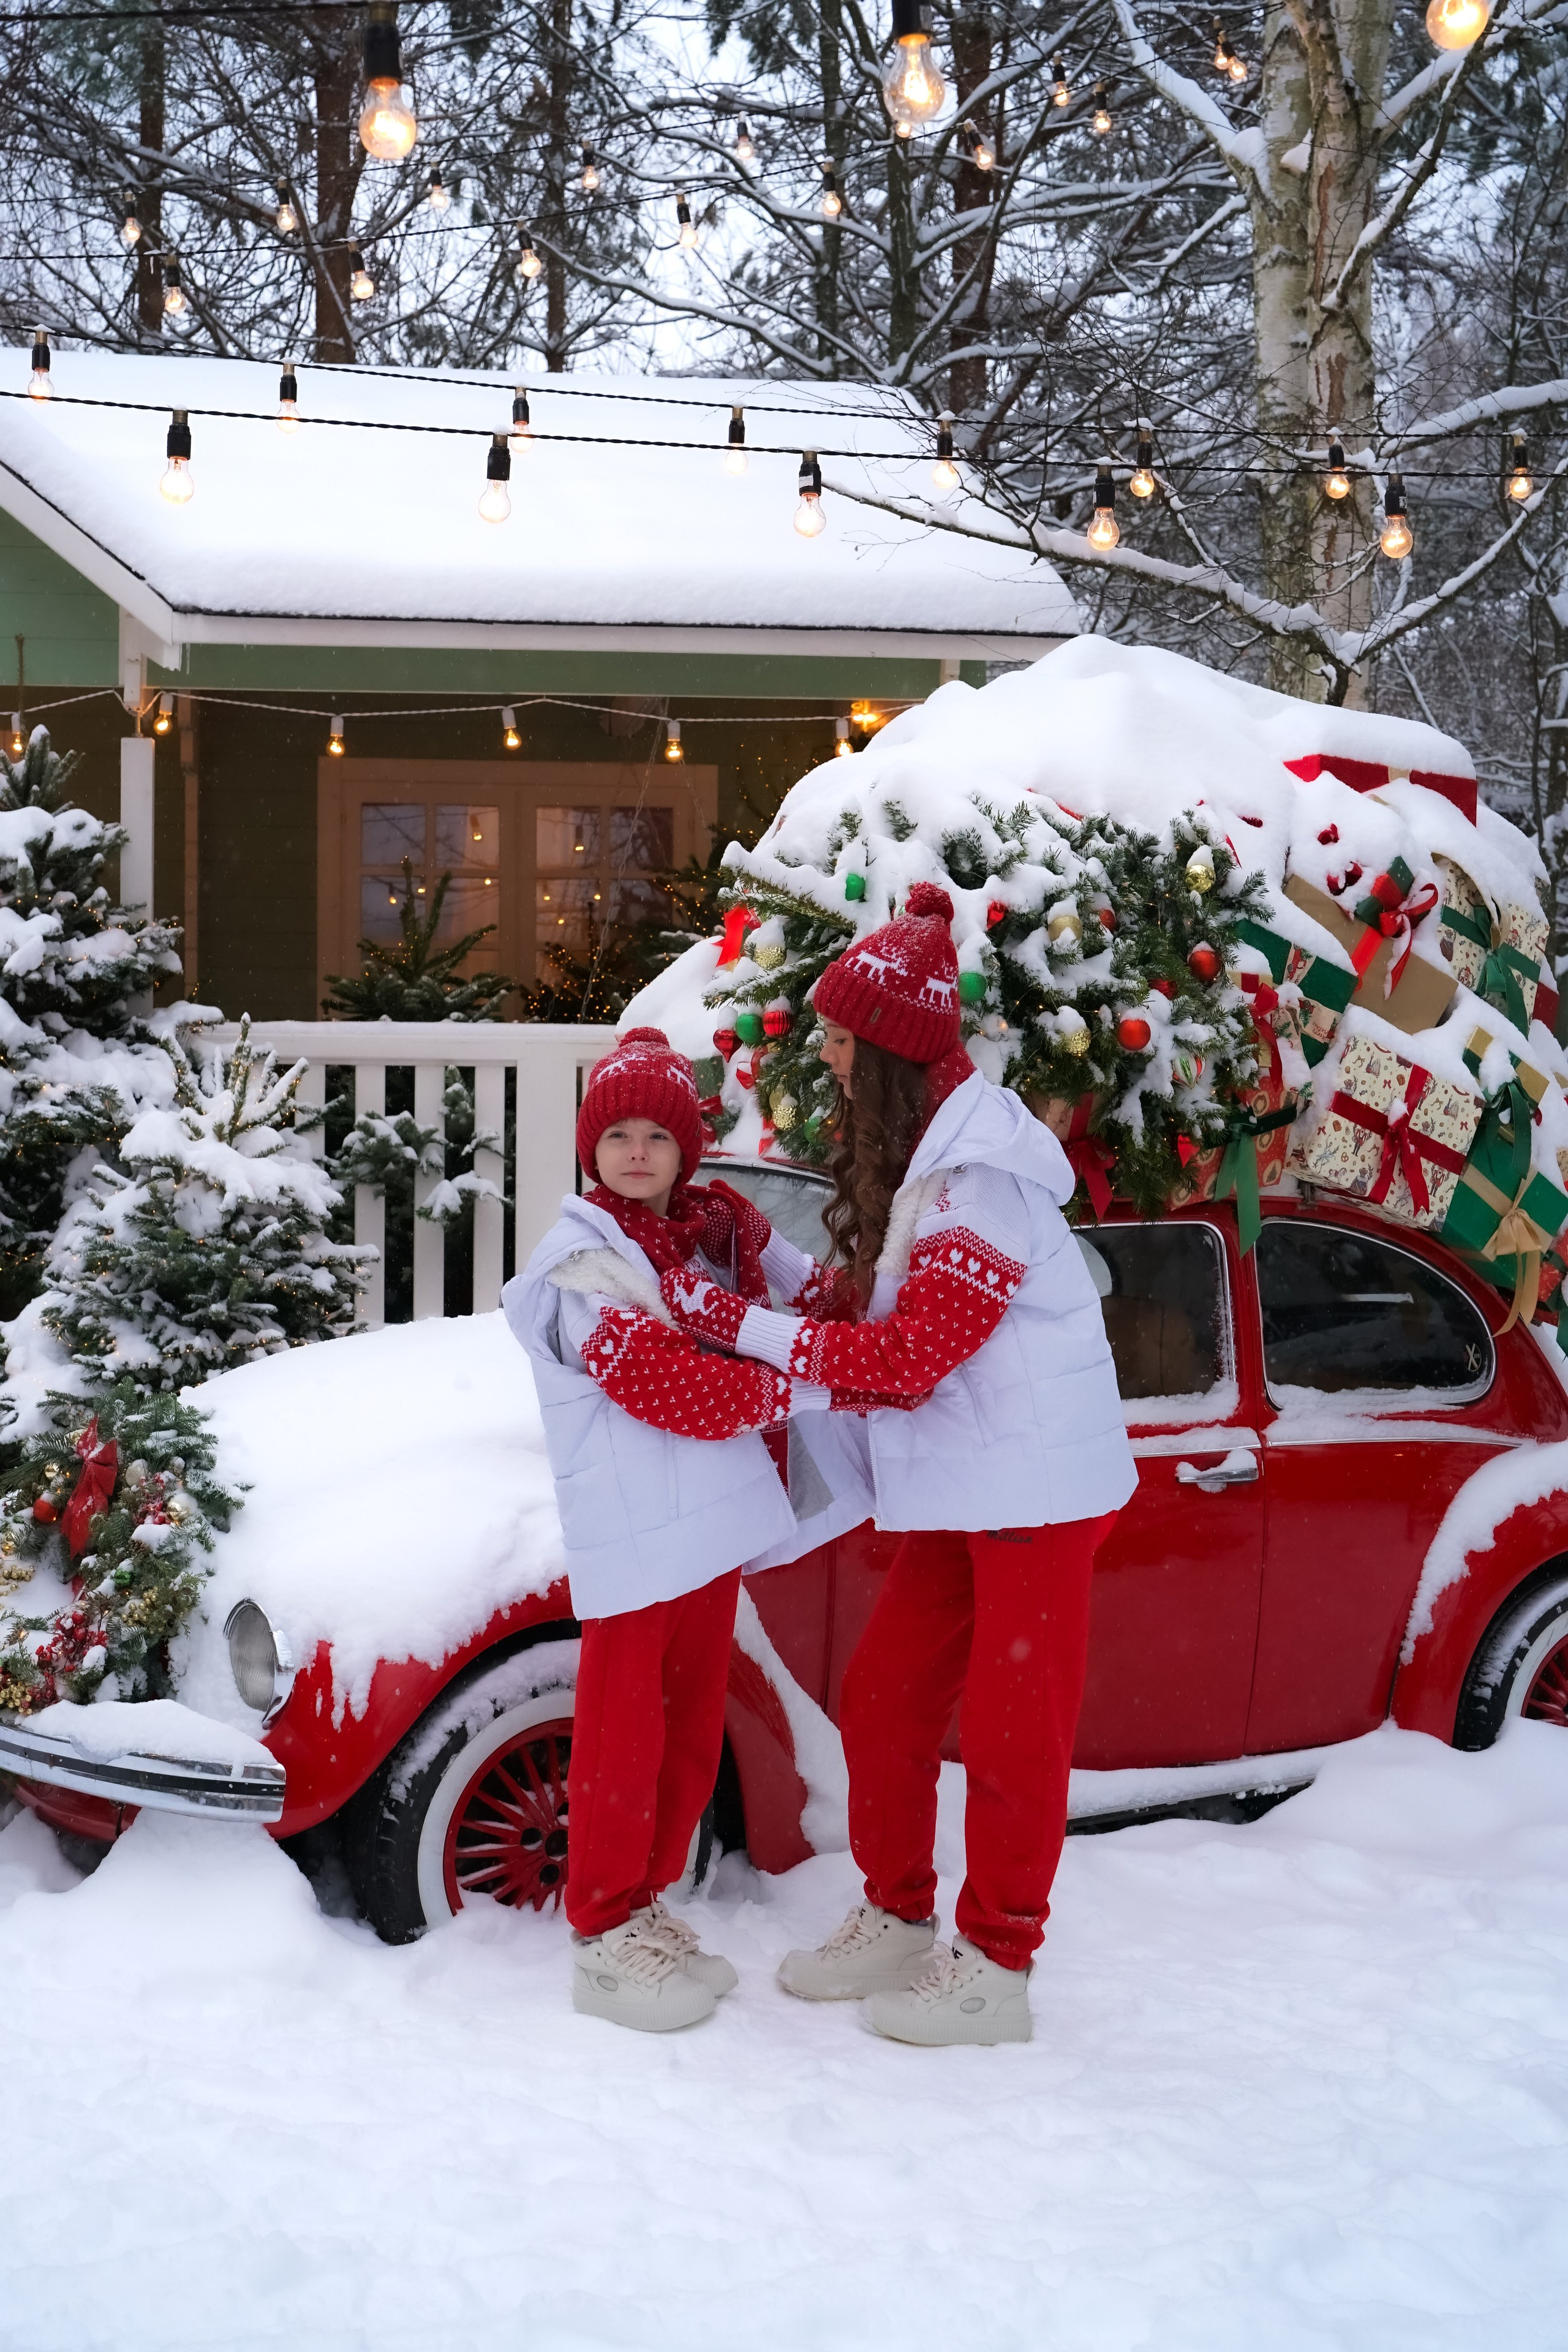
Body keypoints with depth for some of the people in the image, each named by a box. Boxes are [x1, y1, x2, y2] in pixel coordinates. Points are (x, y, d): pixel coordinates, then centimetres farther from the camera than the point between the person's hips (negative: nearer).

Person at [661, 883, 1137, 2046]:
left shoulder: (979, 1181, -20)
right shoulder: (918, 1152, 12)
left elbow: (908, 1357, -22)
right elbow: (880, 1306, 14)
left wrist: (743, 1325, -19)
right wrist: (756, 1287, -2)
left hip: (1035, 1486, -10)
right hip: (960, 1488, 10)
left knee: (1010, 1730, 0)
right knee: (882, 1703, 12)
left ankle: (994, 1970, 12)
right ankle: (897, 1922, 27)